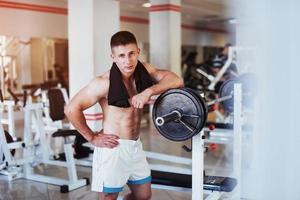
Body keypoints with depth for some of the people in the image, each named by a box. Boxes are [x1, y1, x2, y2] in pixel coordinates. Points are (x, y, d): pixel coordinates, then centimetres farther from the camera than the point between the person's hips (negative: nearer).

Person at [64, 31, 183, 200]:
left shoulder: (144, 70, -2)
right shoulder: (104, 82, -17)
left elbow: (177, 81, -11)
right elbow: (72, 109, -18)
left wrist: (148, 91, -26)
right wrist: (92, 138, -11)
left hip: (135, 146, 6)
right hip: (112, 148, -6)